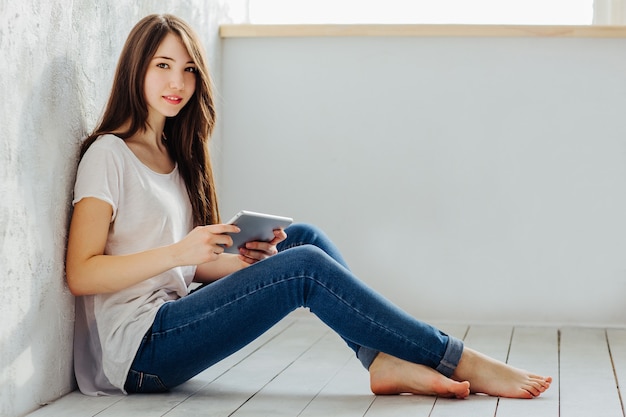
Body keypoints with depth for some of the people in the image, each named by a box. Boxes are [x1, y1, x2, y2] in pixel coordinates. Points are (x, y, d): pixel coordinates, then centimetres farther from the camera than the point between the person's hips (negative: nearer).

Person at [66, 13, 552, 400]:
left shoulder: (174, 155, 16)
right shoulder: (108, 154, -9)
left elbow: (191, 267, 12)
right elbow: (81, 274, -17)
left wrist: (246, 261, -7)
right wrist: (179, 251, -23)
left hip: (171, 322, 8)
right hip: (138, 352, -8)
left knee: (305, 237, -2)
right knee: (306, 267, -20)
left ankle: (385, 360, -16)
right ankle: (460, 363, -16)